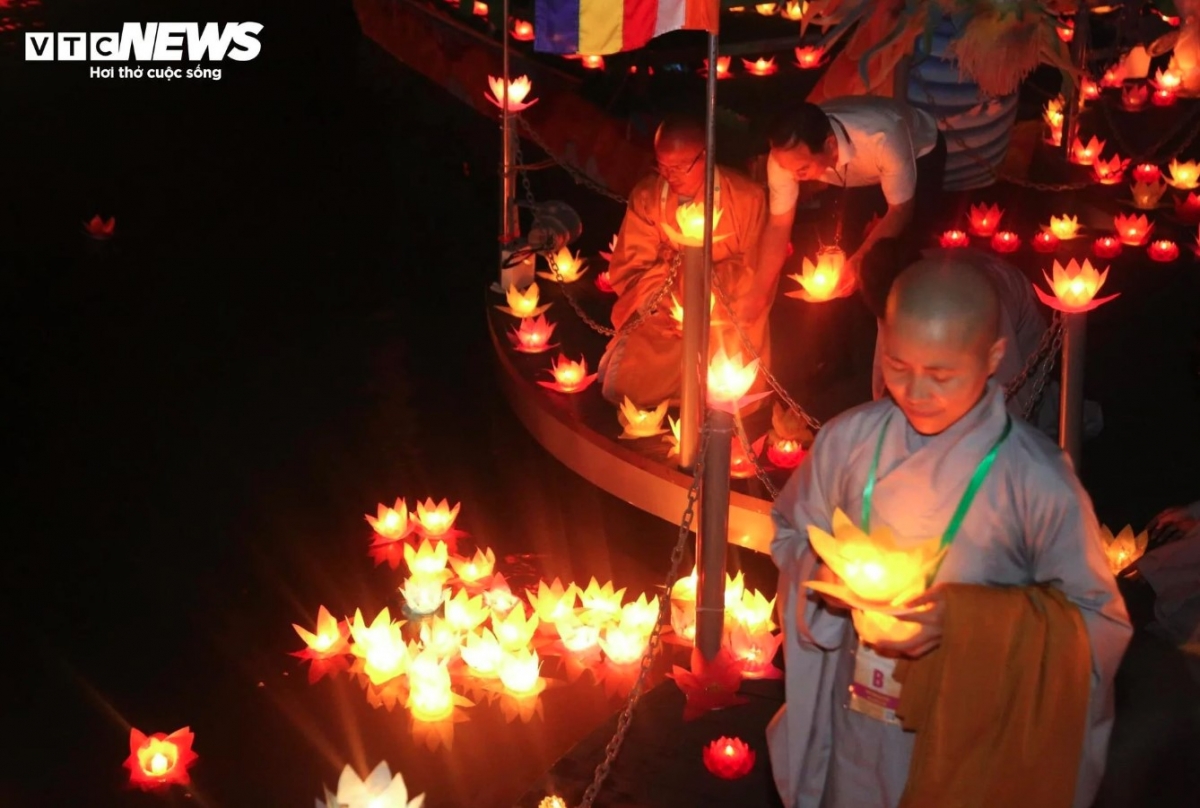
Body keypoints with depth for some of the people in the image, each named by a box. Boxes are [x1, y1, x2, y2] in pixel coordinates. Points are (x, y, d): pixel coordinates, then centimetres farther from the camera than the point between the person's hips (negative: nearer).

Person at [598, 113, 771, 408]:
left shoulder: (747, 198, -7)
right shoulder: (646, 195, -2)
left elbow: (755, 273, -4)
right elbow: (628, 271, -2)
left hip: (726, 320, -2)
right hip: (662, 317, 2)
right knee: (623, 385, -17)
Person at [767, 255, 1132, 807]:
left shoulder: (1038, 481, -20)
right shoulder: (846, 441, -10)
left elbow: (1100, 622, -13)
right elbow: (791, 536, 7)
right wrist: (822, 576, -15)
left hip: (973, 740, -2)